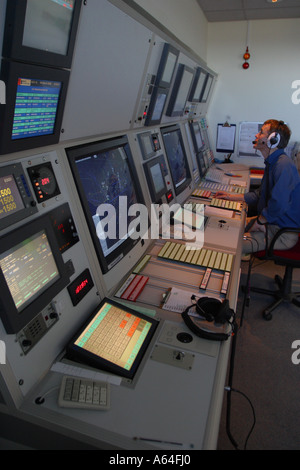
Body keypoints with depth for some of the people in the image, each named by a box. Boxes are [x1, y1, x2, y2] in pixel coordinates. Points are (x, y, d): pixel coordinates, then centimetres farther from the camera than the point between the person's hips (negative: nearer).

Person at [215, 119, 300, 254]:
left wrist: (258, 222, -17)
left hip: (284, 233, -10)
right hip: (270, 222, 10)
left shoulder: (284, 165, -23)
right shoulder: (272, 163, 12)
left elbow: (278, 205, -32)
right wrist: (232, 197, 19)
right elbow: (260, 194, 23)